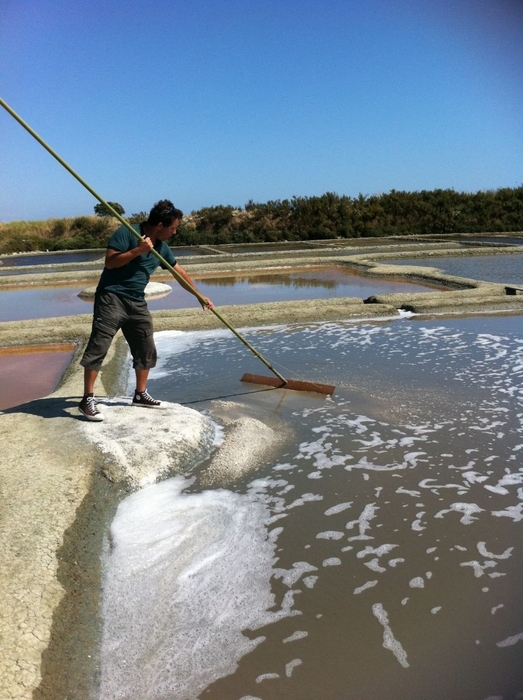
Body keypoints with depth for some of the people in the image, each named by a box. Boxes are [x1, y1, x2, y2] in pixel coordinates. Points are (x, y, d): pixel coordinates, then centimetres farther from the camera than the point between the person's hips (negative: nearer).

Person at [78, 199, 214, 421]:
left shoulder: (162, 247, 9)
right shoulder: (126, 233, -11)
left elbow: (179, 272, 19)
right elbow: (110, 262, -18)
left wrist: (199, 296, 22)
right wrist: (138, 250, -24)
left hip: (137, 302, 8)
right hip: (112, 297, -7)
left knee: (146, 349, 9)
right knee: (98, 347, -9)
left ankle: (140, 394, 24)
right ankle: (87, 399, -3)